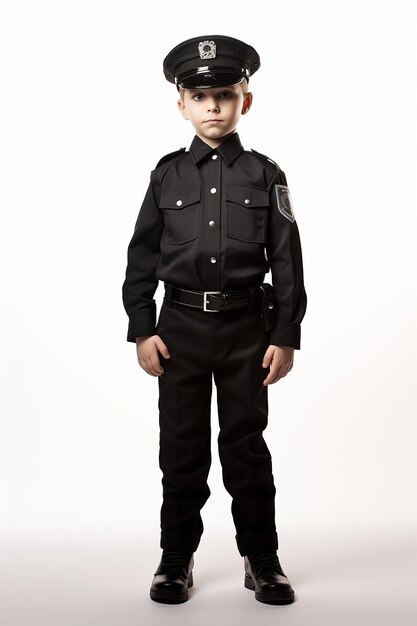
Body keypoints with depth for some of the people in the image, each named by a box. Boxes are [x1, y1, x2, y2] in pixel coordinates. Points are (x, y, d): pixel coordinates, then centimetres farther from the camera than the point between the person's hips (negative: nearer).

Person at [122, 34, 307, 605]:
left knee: (245, 445, 6)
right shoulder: (168, 174, 6)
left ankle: (261, 559, 22)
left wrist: (286, 336, -4)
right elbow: (142, 255, 6)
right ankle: (176, 558, 23)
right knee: (182, 448, 8)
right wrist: (142, 329, -2)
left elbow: (286, 260, 2)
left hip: (246, 327, -1)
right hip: (180, 327, 1)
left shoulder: (265, 174, 3)